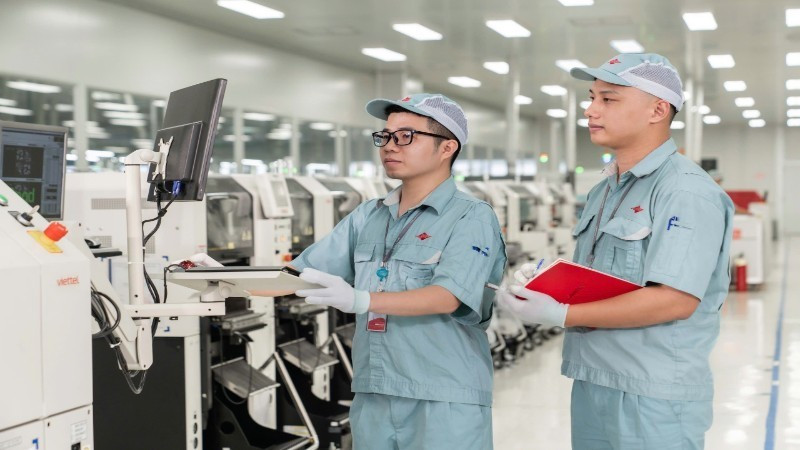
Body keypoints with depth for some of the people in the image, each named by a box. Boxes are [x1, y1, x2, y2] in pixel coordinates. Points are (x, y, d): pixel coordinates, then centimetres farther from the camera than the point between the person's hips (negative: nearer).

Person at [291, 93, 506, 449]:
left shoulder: (472, 217, -6)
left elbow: (447, 297, -20)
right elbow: (302, 275, 9)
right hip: (372, 398, 5)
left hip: (446, 403, -5)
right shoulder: (367, 216, 12)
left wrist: (361, 300, -33)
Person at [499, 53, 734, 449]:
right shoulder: (602, 193, 15)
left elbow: (675, 300, -24)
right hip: (590, 387, 8)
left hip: (655, 397, -8)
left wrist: (562, 315, -22)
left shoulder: (687, 191, -14)